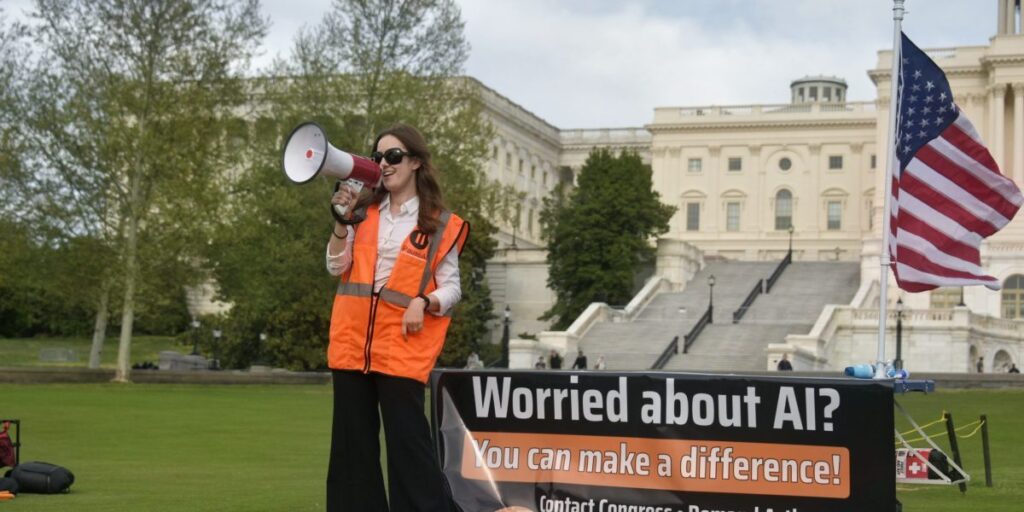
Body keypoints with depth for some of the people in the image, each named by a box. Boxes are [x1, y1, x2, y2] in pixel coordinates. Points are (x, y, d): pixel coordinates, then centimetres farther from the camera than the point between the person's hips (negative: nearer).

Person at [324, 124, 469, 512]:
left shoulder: (440, 224, 1)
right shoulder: (364, 211, 11)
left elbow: (451, 288, 2)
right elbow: (336, 266, 5)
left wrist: (424, 302, -17)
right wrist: (342, 221, -8)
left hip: (402, 345, -4)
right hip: (352, 340, 4)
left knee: (407, 441, -6)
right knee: (352, 440, 9)